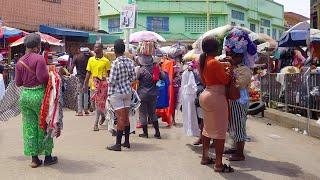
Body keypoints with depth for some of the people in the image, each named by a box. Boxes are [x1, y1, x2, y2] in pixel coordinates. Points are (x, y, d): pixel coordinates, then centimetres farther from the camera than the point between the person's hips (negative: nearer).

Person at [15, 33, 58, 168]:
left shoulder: (20, 62, 5)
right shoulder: (39, 58, -13)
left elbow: (18, 83, 6)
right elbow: (43, 77, -22)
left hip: (25, 95, 5)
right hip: (39, 95, -5)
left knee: (29, 127, 11)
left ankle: (34, 158, 17)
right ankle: (48, 157, 18)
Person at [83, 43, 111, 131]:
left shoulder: (106, 61, -3)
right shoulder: (91, 60, 9)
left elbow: (109, 73, 0)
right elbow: (88, 73, 12)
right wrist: (85, 85, 10)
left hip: (103, 84, -3)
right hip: (95, 84, 3)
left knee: (99, 102, -2)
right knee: (98, 102, 6)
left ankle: (96, 123, 7)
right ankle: (102, 115, 32)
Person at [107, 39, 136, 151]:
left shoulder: (115, 63, -17)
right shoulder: (130, 62, 1)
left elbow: (112, 81, -18)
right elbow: (133, 77, 5)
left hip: (116, 93, -6)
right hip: (128, 91, 6)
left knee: (120, 118, -6)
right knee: (126, 117, 13)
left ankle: (118, 144, 0)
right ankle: (126, 141, 22)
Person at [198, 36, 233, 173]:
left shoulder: (203, 62, 9)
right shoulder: (215, 63, -19)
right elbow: (225, 80, -15)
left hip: (206, 95, 10)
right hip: (216, 97, -10)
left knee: (207, 128, 18)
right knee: (220, 131, -4)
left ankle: (205, 157, 27)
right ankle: (219, 164, 0)